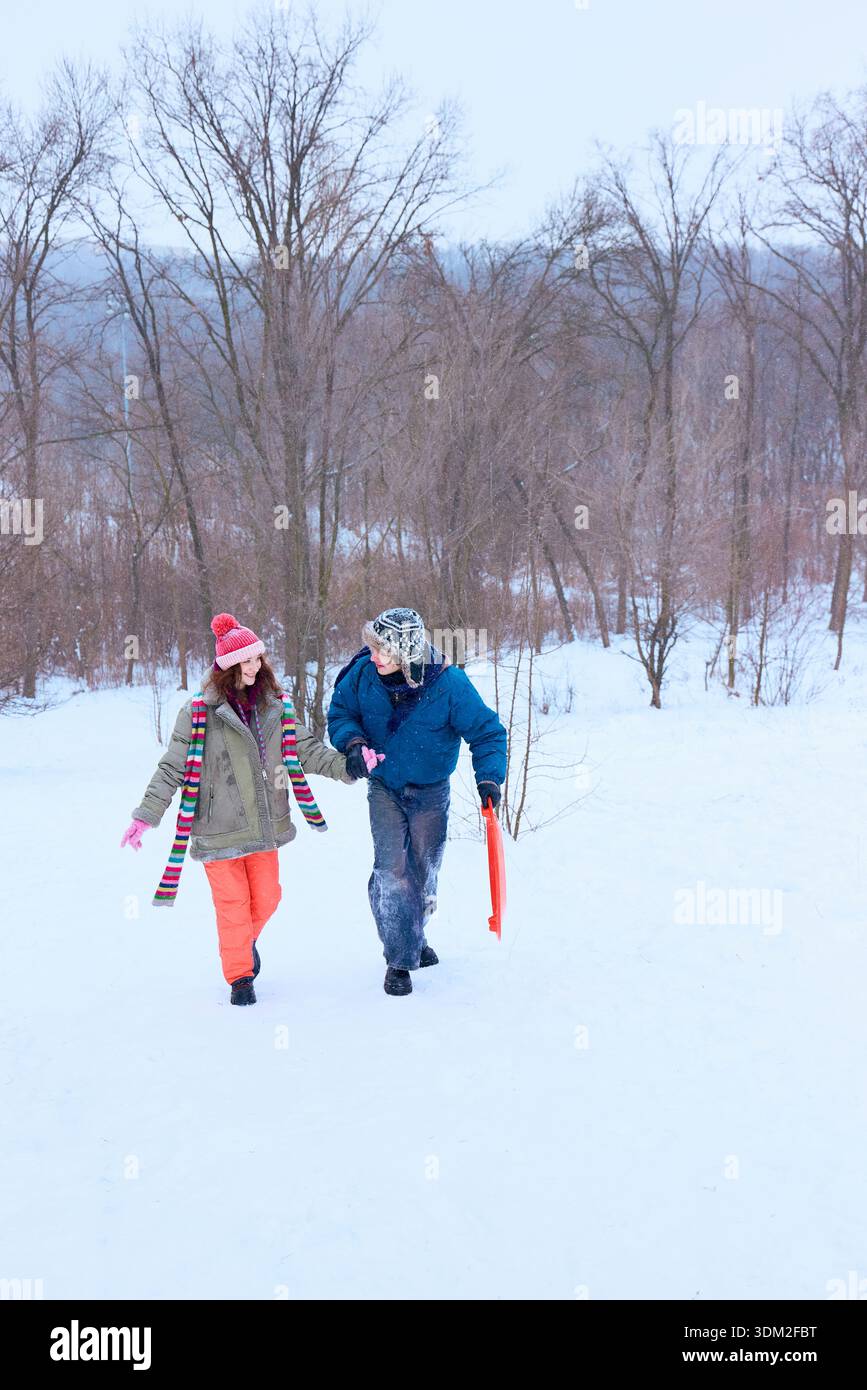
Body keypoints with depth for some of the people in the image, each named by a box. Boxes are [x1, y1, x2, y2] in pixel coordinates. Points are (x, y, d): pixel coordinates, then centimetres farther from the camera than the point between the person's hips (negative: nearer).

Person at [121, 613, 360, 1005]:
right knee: (233, 903, 3)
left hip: (264, 825, 4)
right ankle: (239, 976, 21)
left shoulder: (276, 706, 3)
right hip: (218, 830, -4)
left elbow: (306, 749, 8)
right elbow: (172, 768, -8)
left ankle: (247, 941, 44)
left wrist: (347, 765, -5)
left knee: (266, 897, 13)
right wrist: (146, 815, -12)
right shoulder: (199, 712, -11)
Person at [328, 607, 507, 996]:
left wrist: (489, 776, -26)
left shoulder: (449, 683, -23)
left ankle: (413, 937, 39)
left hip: (430, 792, 0)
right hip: (384, 788, 0)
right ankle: (399, 959, -6)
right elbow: (339, 712, 1)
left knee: (424, 873, 13)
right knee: (391, 871, -14)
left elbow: (486, 731, -13)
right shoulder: (364, 674, -17)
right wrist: (353, 742, -19)